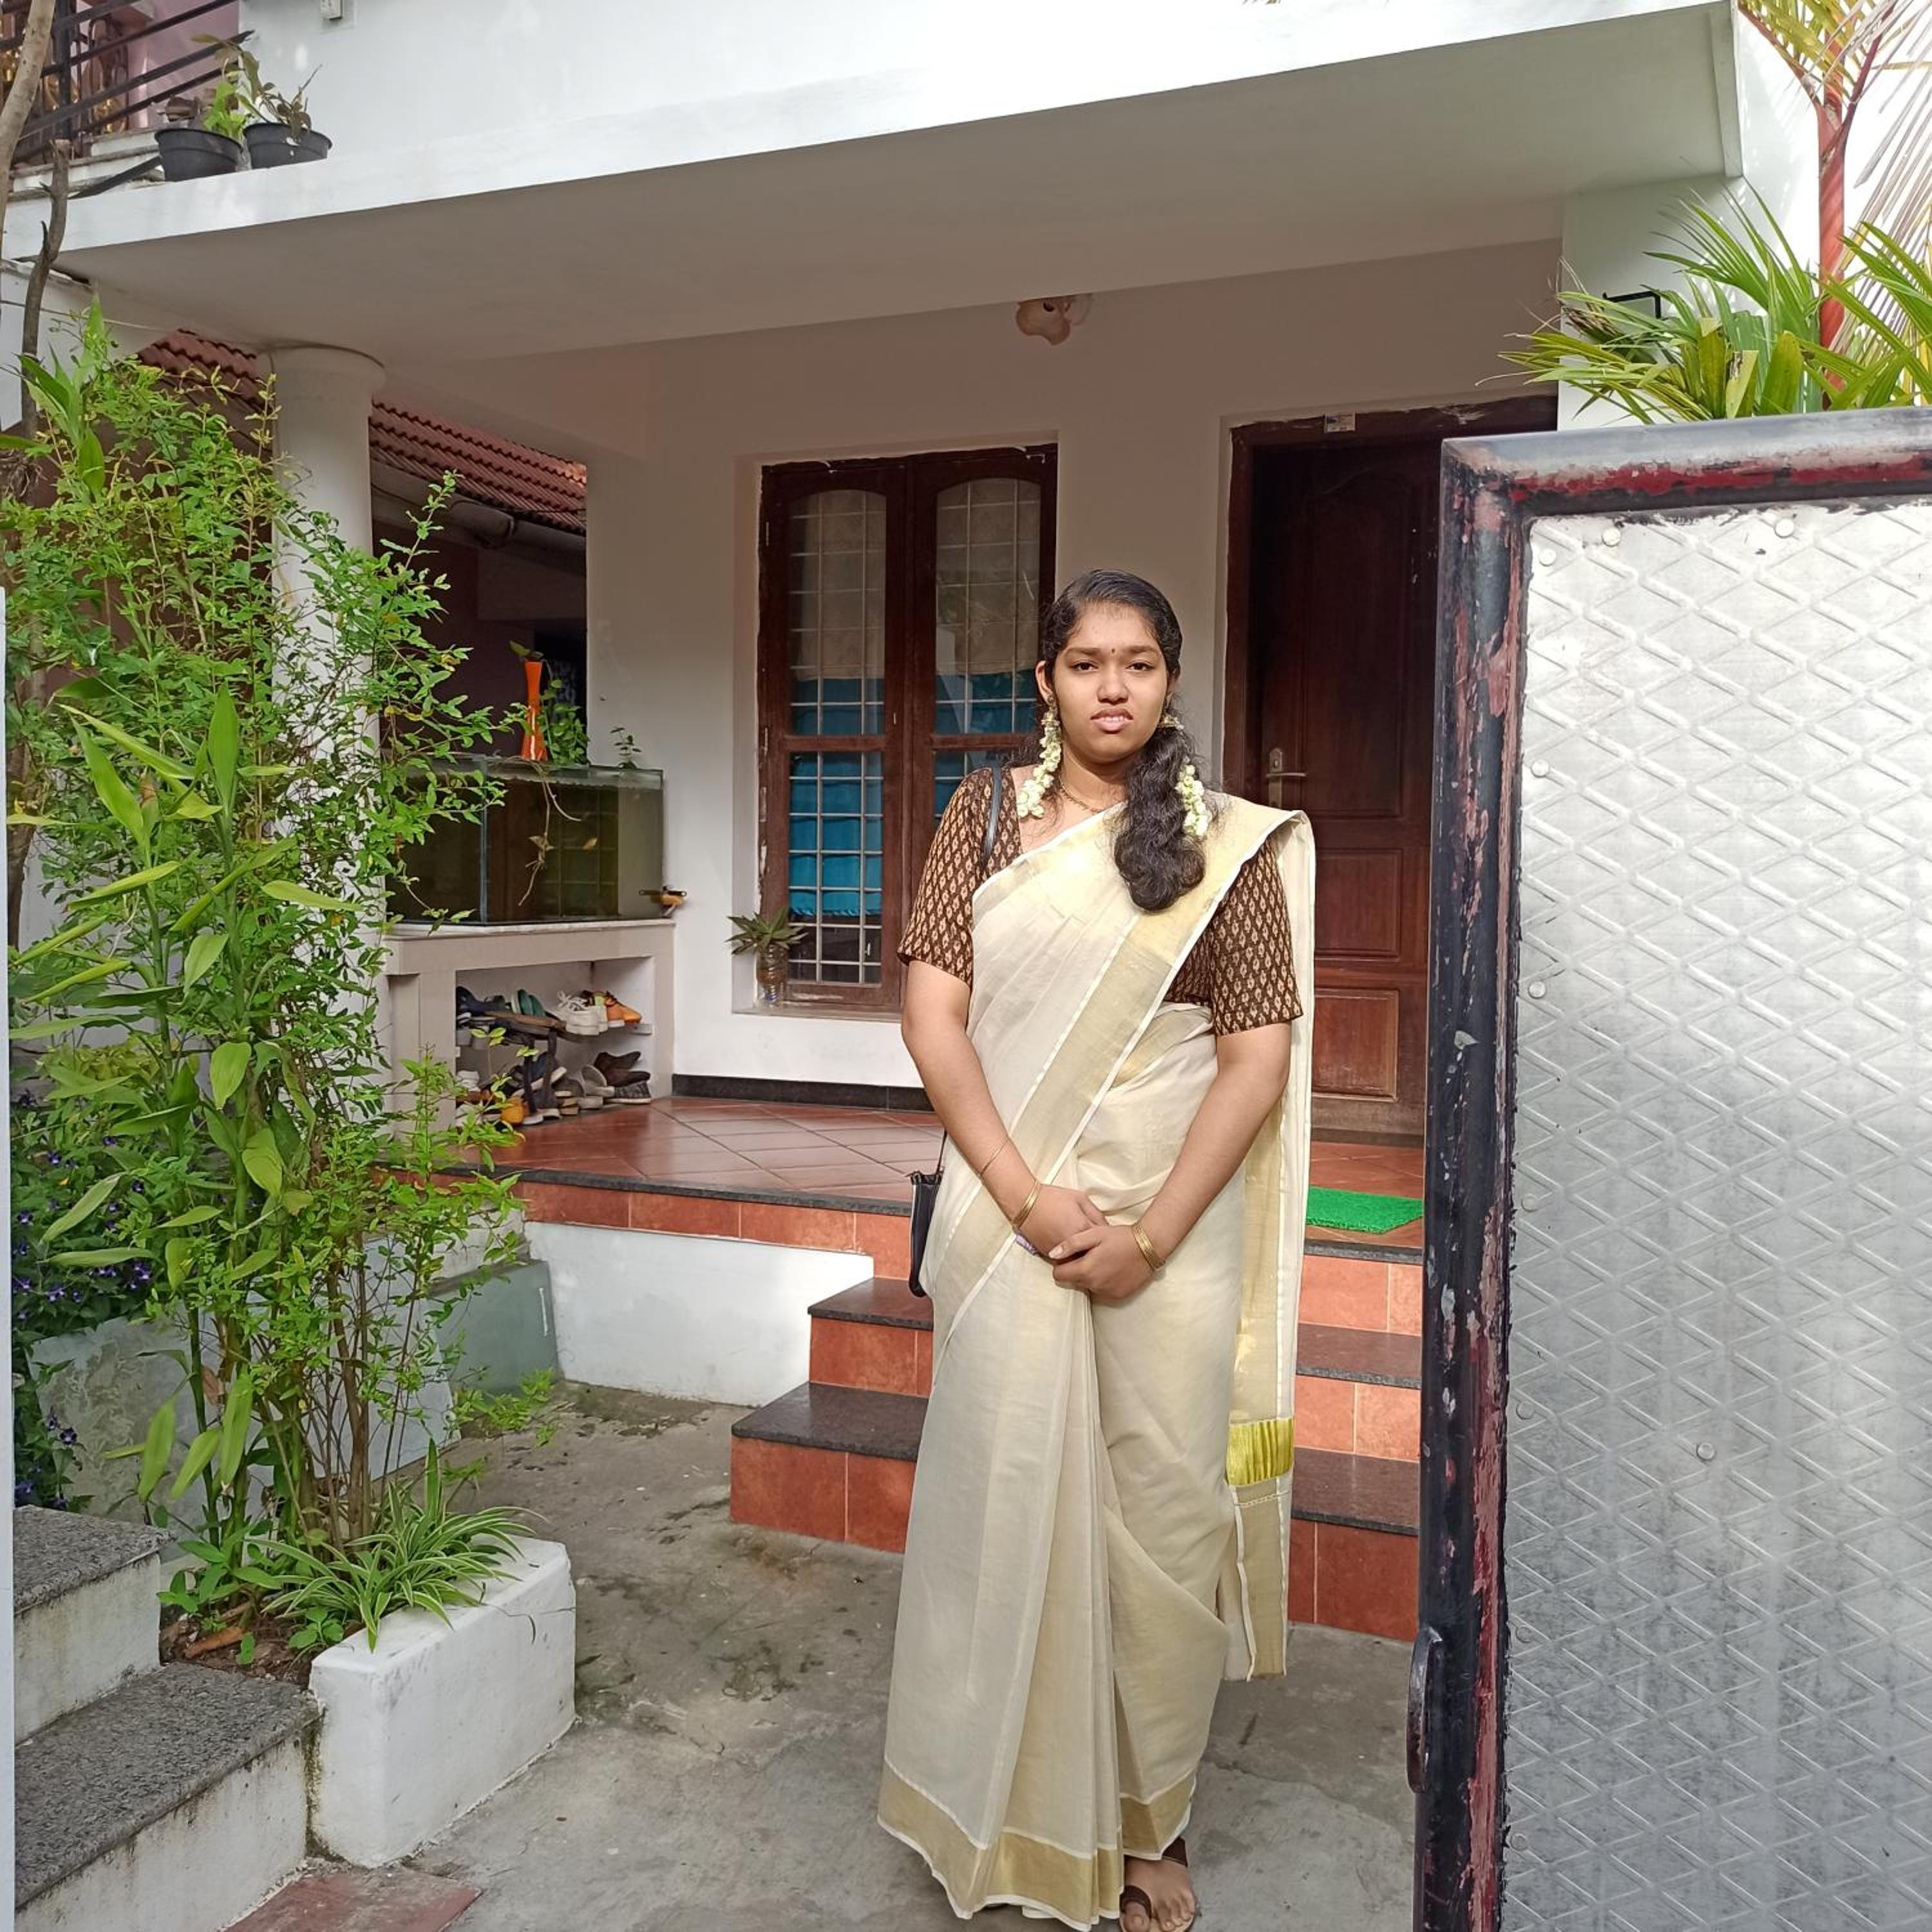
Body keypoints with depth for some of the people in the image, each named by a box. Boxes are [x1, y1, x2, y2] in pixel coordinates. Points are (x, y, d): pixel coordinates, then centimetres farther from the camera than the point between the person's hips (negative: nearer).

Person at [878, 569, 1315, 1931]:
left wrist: (1153, 1233, -12)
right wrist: (1028, 1200, -11)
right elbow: (935, 1015, -2)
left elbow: (1259, 1056, -4)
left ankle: (1147, 1823, 29)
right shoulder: (988, 815, 4)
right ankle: (1012, 1813, 30)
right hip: (1012, 1215, 1)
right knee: (1008, 1498, 8)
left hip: (1171, 1221, -1)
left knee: (1161, 1511, 7)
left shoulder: (1227, 844, 0)